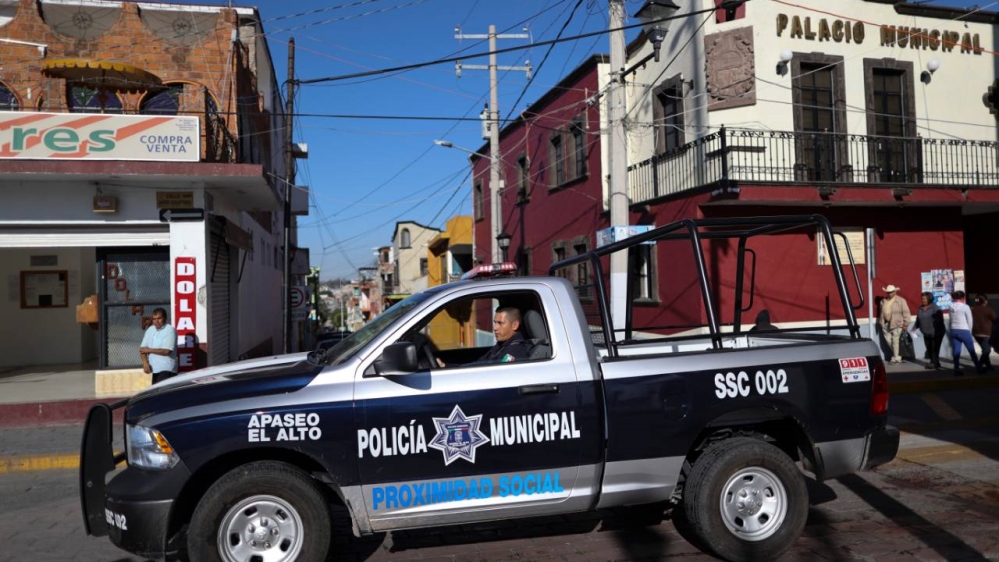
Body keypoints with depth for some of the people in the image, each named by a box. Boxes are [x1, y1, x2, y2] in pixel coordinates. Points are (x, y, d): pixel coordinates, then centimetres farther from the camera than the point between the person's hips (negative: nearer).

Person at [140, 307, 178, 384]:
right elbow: (142, 348, 10)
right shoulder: (150, 330, 12)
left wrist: (149, 350, -7)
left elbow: (166, 351, -18)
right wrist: (145, 363, -7)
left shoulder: (170, 330, -9)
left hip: (167, 370, -7)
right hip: (154, 369, 7)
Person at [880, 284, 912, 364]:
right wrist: (882, 323, 16)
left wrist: (906, 323, -12)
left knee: (895, 341, -8)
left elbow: (906, 312, -8)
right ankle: (896, 355, 25)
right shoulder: (883, 301, 12)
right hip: (886, 324, 6)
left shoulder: (901, 301, -5)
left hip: (897, 324, -6)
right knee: (889, 341, 7)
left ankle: (896, 358, 1)